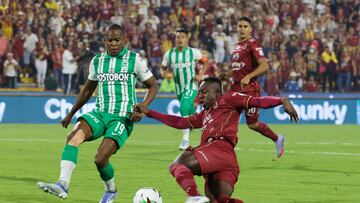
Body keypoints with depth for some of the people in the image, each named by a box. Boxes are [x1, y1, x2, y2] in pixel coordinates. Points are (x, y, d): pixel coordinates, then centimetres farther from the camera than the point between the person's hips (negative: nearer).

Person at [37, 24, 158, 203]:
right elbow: (88, 89, 26)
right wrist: (71, 114, 26)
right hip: (100, 113, 4)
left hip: (123, 117, -4)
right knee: (74, 136, -27)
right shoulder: (97, 61, 12)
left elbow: (153, 86, 6)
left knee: (100, 159, -19)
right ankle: (63, 185, -35)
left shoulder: (134, 60, 0)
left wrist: (142, 107, -11)